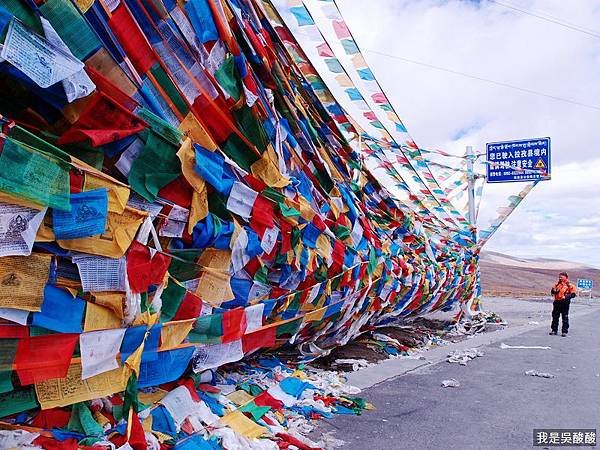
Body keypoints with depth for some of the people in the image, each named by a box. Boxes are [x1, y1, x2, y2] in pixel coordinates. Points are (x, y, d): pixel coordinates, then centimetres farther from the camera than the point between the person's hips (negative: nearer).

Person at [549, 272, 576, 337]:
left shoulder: (569, 285, -3)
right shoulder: (557, 284, 12)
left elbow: (573, 294, -7)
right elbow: (552, 291, 15)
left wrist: (567, 296, -23)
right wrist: (554, 291, -8)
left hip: (565, 303, -5)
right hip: (557, 302, 5)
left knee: (565, 318, 1)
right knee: (555, 317, 8)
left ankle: (564, 331, 7)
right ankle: (554, 330, 17)